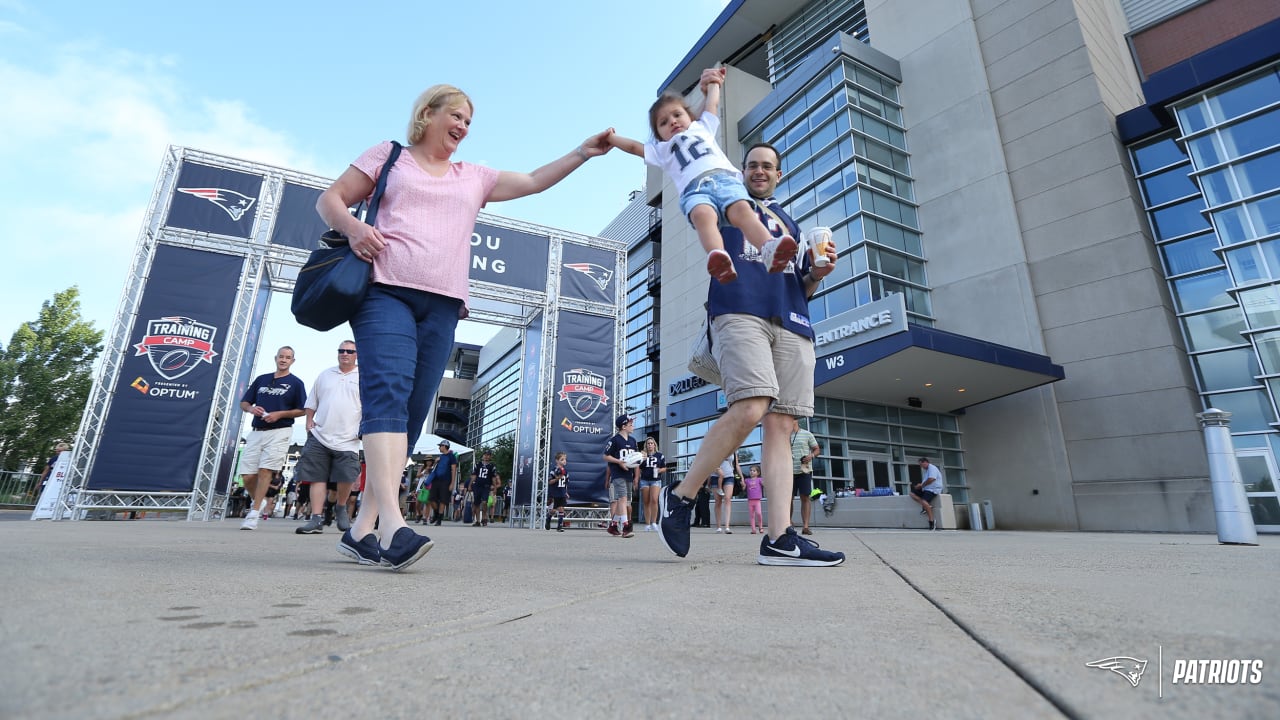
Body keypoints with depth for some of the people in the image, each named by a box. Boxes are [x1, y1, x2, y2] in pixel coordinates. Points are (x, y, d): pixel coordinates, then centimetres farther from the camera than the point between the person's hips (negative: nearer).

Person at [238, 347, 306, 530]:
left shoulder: (296, 383, 4)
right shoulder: (261, 379, 16)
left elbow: (302, 410, 1)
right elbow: (243, 403, 19)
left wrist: (280, 414, -12)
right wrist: (251, 409, -4)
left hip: (279, 432, -4)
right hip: (256, 432, 4)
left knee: (265, 470, -13)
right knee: (247, 475, 0)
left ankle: (254, 514, -8)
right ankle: (258, 501, 27)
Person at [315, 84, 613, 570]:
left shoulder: (474, 177, 27)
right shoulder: (389, 155, 18)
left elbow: (532, 181, 22)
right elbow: (330, 199, 14)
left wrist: (583, 153, 15)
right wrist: (352, 227, -8)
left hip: (443, 304, 3)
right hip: (386, 291, -3)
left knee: (413, 411, -5)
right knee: (388, 390, -23)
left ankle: (362, 529, -2)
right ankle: (392, 523, -31)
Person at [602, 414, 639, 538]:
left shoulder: (632, 440, 13)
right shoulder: (614, 440, -7)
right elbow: (606, 456, -6)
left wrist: (636, 476, 12)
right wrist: (619, 462, -18)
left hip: (629, 475, 7)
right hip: (618, 475, -7)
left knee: (624, 501, 12)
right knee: (623, 498, -17)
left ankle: (613, 525, 26)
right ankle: (625, 527, -21)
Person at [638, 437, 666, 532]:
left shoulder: (660, 456, 8)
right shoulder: (643, 455, 10)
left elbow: (664, 468, 10)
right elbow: (639, 469, 13)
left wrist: (659, 470, -10)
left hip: (656, 480, -2)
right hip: (644, 480, 2)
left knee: (654, 500, -19)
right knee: (646, 503, 3)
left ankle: (654, 523, -14)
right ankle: (647, 524, 9)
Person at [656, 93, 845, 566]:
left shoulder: (790, 224, 33)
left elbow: (804, 287, 28)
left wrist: (819, 272, 7)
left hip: (792, 324, 5)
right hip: (739, 311, -5)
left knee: (780, 423, -6)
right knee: (750, 409, -24)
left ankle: (780, 537, -7)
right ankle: (680, 496, -8)